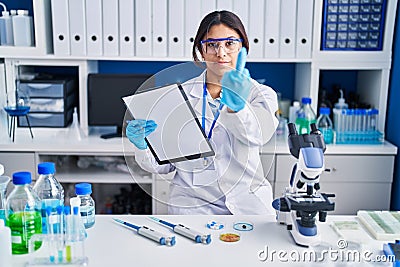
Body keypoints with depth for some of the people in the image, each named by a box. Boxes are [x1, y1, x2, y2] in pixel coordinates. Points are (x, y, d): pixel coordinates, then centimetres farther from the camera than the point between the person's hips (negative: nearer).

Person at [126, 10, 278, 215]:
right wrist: (143, 146, -15)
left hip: (248, 204, 0)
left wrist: (236, 105, -40)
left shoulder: (260, 94, 4)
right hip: (192, 205, 0)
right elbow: (163, 165, 6)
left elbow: (257, 135, -20)